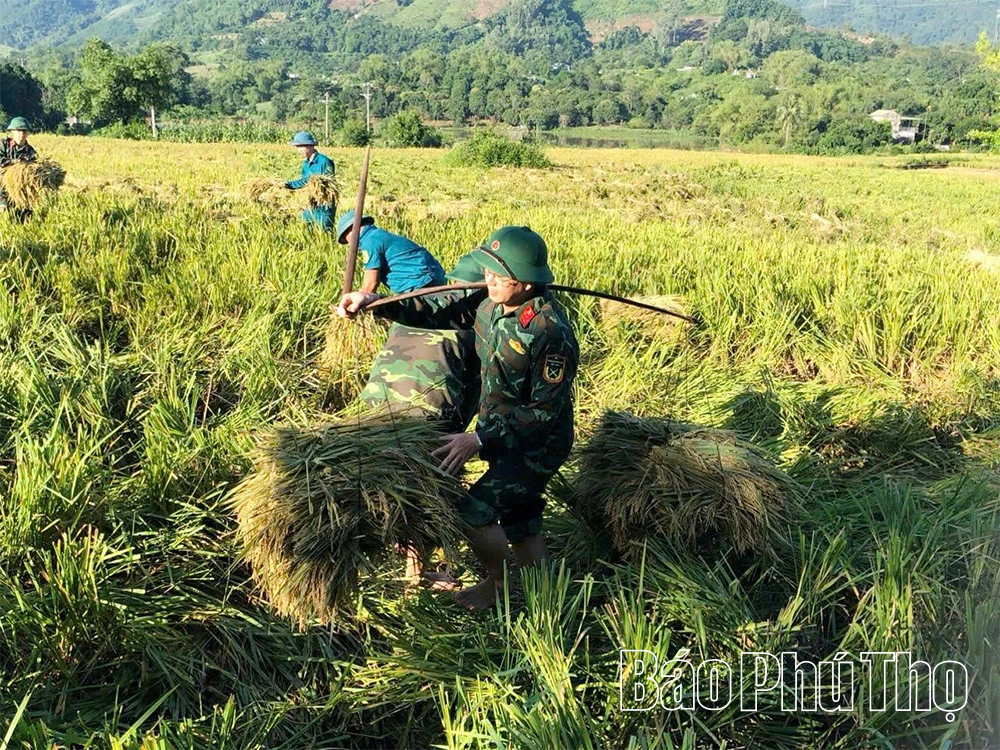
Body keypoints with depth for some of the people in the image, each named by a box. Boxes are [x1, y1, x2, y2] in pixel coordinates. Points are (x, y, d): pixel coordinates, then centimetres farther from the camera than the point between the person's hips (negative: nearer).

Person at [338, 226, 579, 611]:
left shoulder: (551, 335, -29)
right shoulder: (490, 302, -7)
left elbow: (544, 410, -26)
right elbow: (438, 310, 2)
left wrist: (480, 439, -26)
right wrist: (374, 302, -9)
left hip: (535, 446, -8)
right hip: (503, 434, 8)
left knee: (474, 513, -11)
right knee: (521, 525, 19)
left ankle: (499, 583, 17)